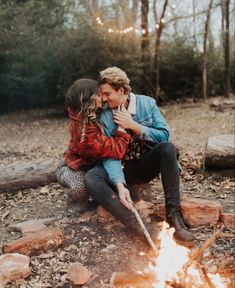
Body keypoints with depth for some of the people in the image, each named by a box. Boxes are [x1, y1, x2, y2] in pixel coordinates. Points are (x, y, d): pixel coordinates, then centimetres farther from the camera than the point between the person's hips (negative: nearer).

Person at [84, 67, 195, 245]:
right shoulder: (105, 117, -6)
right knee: (91, 178, -28)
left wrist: (134, 126, -20)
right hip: (122, 169, 0)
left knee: (167, 147, -30)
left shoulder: (146, 103, -5)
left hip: (147, 165, 0)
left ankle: (174, 215, -29)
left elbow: (164, 135, -10)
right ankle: (137, 227, -41)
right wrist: (120, 185, -31)